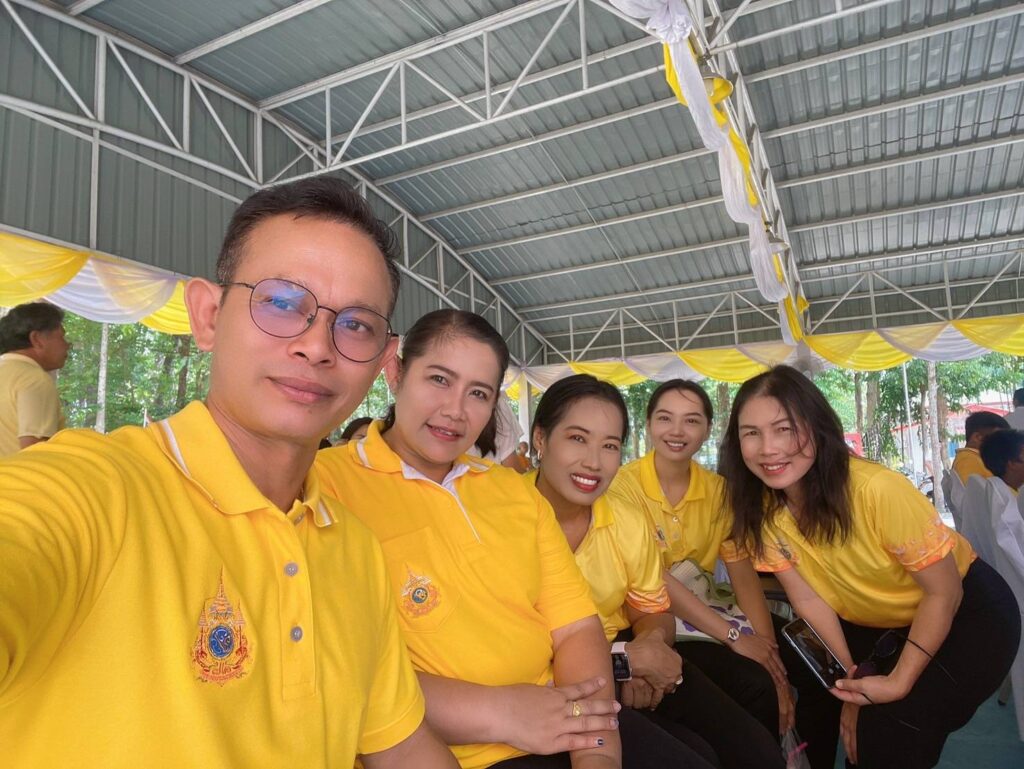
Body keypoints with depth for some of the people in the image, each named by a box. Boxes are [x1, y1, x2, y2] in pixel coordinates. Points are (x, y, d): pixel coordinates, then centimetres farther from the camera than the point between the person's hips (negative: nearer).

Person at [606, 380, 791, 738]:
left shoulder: (718, 490, 1)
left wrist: (769, 650, -15)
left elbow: (744, 575, -3)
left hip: (699, 625, 4)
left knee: (767, 681, -18)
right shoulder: (624, 484, -14)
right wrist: (733, 636, -20)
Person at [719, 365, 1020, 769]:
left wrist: (899, 682, -24)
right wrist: (851, 681, -17)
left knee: (892, 731, -19)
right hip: (872, 626, 5)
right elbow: (809, 600, -11)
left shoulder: (876, 489, -33)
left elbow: (944, 592, -22)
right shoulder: (761, 508, -17)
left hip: (967, 613, -5)